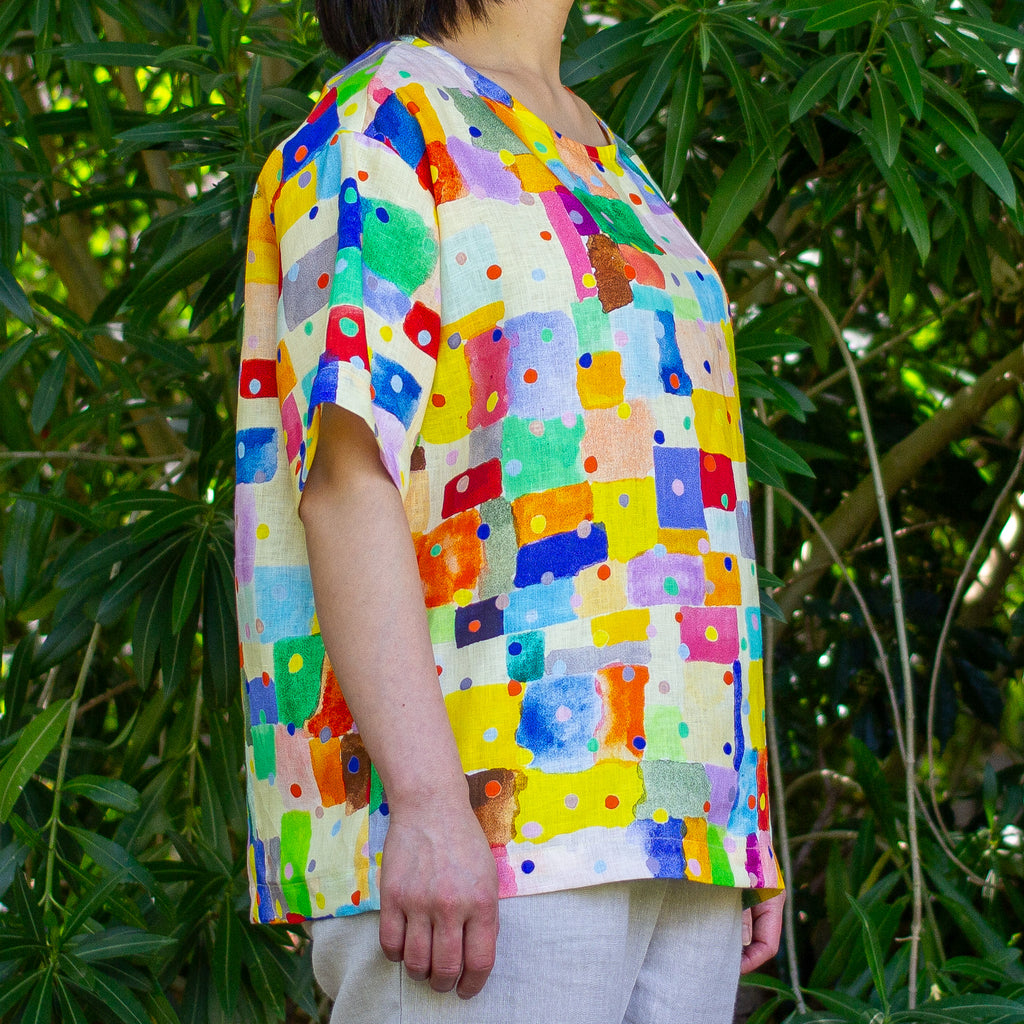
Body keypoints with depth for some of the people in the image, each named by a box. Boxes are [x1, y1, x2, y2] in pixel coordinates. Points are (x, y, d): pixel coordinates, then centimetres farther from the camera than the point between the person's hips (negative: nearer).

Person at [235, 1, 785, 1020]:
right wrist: (427, 801, -24)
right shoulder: (372, 135, -2)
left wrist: (740, 814, 18)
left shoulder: (603, 172, 24)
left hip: (654, 810, 8)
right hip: (472, 802, -8)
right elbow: (348, 470, -14)